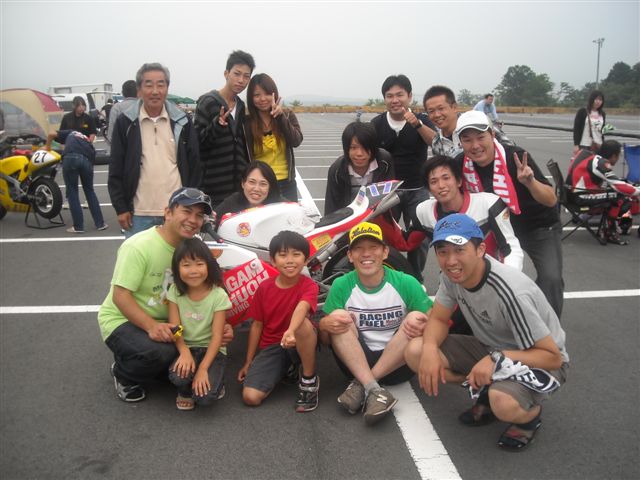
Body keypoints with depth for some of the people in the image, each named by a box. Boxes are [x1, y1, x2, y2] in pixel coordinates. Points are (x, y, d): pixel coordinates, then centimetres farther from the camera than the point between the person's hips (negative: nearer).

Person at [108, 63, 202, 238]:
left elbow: (194, 165, 6)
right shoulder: (125, 122, 1)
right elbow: (116, 169, 3)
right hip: (138, 213, -1)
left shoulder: (182, 121, 4)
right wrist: (121, 208, -2)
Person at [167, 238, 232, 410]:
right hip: (185, 348, 2)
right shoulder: (175, 292, -5)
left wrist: (203, 368, -23)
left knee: (205, 396, -25)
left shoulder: (218, 295, -13)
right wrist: (184, 352, -27)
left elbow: (217, 336, -13)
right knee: (177, 376, -32)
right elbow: (175, 328, -8)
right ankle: (185, 391, 5)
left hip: (211, 350, -2)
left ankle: (215, 382, 12)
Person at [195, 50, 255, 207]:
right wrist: (216, 125, -28)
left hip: (238, 184, 6)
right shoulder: (208, 102, -8)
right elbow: (197, 141, -12)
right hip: (213, 186, -6)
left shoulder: (240, 105, 13)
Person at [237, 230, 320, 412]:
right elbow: (257, 325, 6)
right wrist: (248, 362, 7)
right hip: (270, 347, 3)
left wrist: (291, 331, -57)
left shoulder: (309, 286, -12)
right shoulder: (264, 287, -2)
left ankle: (309, 379, -15)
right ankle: (283, 369, 12)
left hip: (299, 345, -3)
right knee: (250, 397, -19)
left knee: (304, 324, -39)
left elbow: (301, 307, -36)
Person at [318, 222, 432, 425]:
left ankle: (361, 385, -20)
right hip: (356, 362, 1)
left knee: (415, 318, -24)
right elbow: (326, 340, 0)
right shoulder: (341, 286, -3)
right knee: (337, 316, -20)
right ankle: (374, 390, -31)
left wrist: (423, 326, -30)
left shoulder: (406, 283, -7)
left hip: (398, 364, 0)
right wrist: (325, 324, -26)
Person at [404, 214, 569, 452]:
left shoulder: (510, 292, -33)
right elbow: (438, 319, -2)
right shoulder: (452, 274, -13)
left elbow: (553, 356, -26)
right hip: (491, 348, 7)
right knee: (415, 352, -12)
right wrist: (429, 347, -24)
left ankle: (530, 413, 0)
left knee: (503, 402, -40)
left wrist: (497, 358, -38)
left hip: (538, 361, -6)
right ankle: (486, 392, 7)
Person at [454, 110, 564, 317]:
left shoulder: (515, 158, -27)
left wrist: (530, 182, -43)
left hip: (539, 227, -4)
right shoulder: (461, 164, -14)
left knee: (551, 279, -18)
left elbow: (551, 200, -26)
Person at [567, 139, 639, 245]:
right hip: (581, 197, -10)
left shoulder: (586, 153, 6)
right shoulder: (600, 165, -19)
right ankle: (611, 233, 0)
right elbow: (619, 186, -17)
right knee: (622, 197, -10)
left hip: (573, 191, 10)